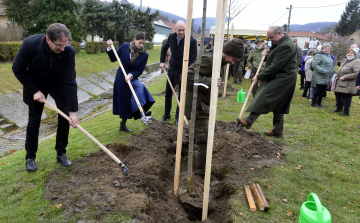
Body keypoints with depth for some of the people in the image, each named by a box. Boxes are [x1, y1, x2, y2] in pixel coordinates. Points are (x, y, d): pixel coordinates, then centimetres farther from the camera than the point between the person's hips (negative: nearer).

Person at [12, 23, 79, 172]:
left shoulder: (69, 52, -29)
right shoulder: (30, 44, -31)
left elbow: (70, 82, -26)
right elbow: (18, 70, -16)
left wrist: (73, 111, -27)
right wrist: (34, 91, -18)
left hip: (58, 84, 1)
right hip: (35, 85, -1)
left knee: (65, 118, -5)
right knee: (34, 121, 3)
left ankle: (61, 154, 14)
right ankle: (30, 157, 21)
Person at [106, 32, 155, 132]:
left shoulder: (144, 55, -6)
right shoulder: (124, 47, -6)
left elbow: (139, 71, -8)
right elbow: (113, 59, 2)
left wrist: (131, 75, -26)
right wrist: (110, 48, -13)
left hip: (132, 78, 1)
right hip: (121, 79, -1)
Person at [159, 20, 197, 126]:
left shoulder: (192, 41, -19)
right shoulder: (171, 37, -4)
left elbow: (193, 59, -18)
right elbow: (164, 48, 15)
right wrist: (162, 61, 7)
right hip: (172, 69, 5)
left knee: (182, 95, 2)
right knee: (168, 92, 14)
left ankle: (178, 117, 16)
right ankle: (167, 114, 32)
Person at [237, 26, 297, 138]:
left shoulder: (286, 46, -20)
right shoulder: (279, 43, 13)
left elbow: (275, 66, -23)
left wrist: (259, 77, -19)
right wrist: (268, 55, 3)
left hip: (282, 79, -11)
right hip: (278, 78, 11)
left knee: (263, 98, -14)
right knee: (277, 105, 12)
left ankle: (249, 121, -12)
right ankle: (278, 131, 20)